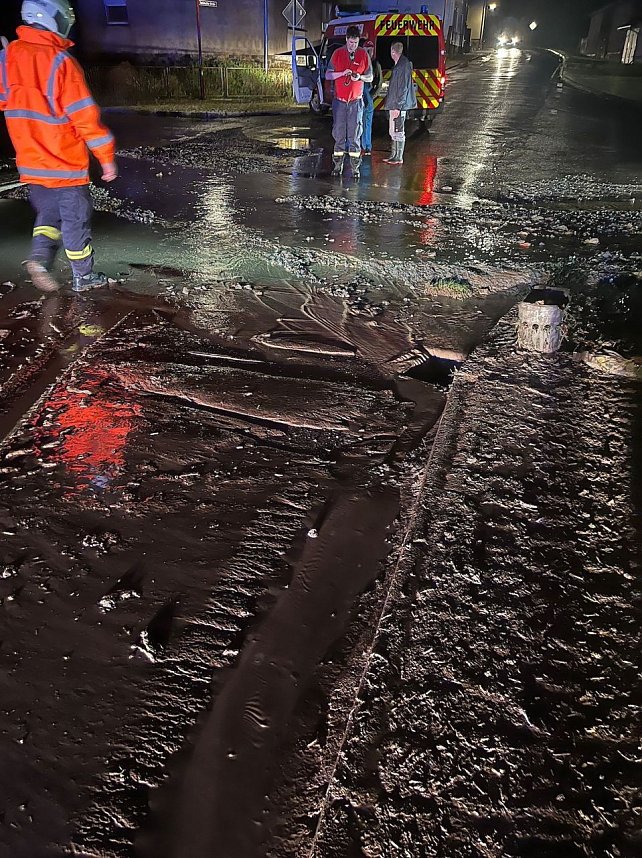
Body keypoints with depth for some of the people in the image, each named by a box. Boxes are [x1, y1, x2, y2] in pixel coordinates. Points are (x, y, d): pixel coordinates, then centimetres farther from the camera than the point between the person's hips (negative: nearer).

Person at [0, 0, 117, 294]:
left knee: (48, 212, 20)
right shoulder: (60, 62, -18)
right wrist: (107, 157, -11)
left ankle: (39, 256, -3)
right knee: (75, 220, 7)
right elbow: (85, 116, -18)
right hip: (65, 164, -6)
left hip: (30, 163, 6)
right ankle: (83, 277, 18)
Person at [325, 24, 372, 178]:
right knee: (339, 133, 0)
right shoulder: (337, 53, 3)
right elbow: (328, 75, 3)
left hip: (356, 101, 0)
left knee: (355, 134, -1)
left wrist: (360, 77, -12)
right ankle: (337, 165, 5)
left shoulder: (363, 54, 4)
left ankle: (355, 167, 1)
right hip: (339, 100, 0)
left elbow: (370, 77, 9)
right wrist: (342, 73, -13)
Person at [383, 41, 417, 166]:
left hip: (398, 105, -10)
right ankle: (394, 155, 23)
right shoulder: (398, 64, 14)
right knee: (393, 131, 15)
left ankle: (399, 158, 2)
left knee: (398, 131, -4)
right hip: (394, 104, 10)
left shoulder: (404, 65, -15)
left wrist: (397, 106, -22)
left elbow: (403, 88, -19)